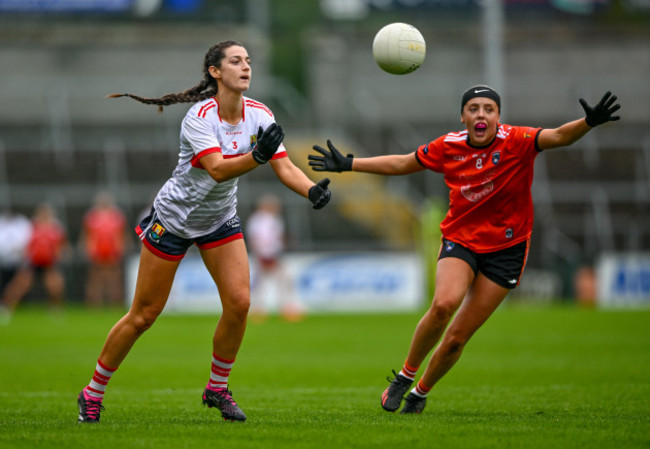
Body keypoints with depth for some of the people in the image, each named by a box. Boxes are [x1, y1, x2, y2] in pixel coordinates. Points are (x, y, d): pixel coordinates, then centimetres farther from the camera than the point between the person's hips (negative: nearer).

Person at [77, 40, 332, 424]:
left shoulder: (259, 115, -8)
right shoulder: (200, 116, -25)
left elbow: (285, 166, -12)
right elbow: (217, 169, -38)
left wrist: (312, 190, -32)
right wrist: (257, 155, -54)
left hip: (220, 219, 5)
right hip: (174, 217, -5)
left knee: (239, 301, -12)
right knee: (144, 316, -1)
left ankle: (218, 388, 9)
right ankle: (93, 394, 14)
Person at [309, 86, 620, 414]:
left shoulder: (515, 142, -13)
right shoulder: (448, 147, -4)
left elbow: (558, 137, -29)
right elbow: (402, 163, 10)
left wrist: (589, 122, -49)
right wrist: (348, 164, 10)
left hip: (505, 248, -1)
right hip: (460, 239, 1)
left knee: (457, 338, -1)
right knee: (444, 304, -28)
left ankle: (420, 393, 24)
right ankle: (405, 376, -7)